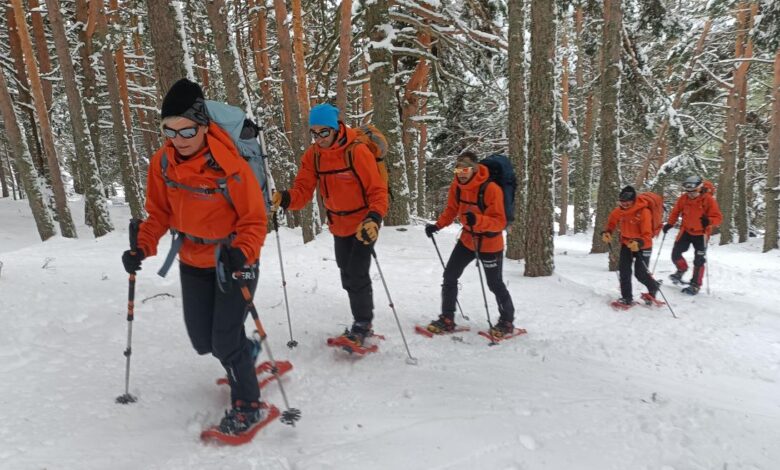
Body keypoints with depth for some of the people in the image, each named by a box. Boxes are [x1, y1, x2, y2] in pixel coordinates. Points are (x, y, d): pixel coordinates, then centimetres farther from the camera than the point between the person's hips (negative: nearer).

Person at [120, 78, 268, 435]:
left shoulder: (230, 166, -26)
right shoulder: (162, 163, -10)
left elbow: (254, 220, -19)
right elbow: (159, 213, 2)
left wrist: (242, 253, -37)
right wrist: (143, 247, -14)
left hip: (234, 262, -5)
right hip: (193, 264, 6)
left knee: (225, 342, -6)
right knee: (203, 343, 14)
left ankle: (247, 405, 19)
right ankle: (247, 351, 46)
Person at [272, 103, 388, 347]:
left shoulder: (357, 151, -22)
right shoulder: (312, 156, -7)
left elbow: (377, 190, -22)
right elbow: (303, 190, -11)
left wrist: (373, 218, -38)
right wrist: (284, 198, -32)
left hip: (364, 222, -6)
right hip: (339, 225, 6)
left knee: (357, 274, -10)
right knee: (347, 275, 17)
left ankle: (363, 323, 12)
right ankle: (362, 321, 36)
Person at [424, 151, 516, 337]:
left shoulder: (491, 189, -26)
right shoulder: (456, 186, -7)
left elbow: (500, 222, -27)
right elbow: (451, 210, 8)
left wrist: (477, 220, -43)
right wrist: (437, 225, -7)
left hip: (490, 243, -6)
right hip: (467, 239, 6)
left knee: (495, 284, 6)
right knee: (449, 276, 3)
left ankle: (507, 322, 28)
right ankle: (447, 319, 15)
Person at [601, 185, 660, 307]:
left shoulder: (643, 212, -25)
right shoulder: (619, 211, -9)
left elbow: (647, 234, -28)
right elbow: (611, 223, 9)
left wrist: (639, 243, -47)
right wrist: (606, 232, -12)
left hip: (642, 245, -5)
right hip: (626, 243, 5)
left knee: (641, 274, -2)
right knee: (624, 271, -4)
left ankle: (653, 287, 31)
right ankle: (627, 298, 7)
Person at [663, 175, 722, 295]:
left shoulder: (708, 199, -18)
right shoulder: (683, 198, -8)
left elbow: (718, 217, -17)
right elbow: (676, 211, 8)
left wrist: (709, 221, -37)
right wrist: (670, 223, -3)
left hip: (701, 234, -3)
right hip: (686, 231, 3)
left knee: (699, 260, 1)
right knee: (675, 254, 1)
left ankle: (695, 285, 11)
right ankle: (682, 269, 32)